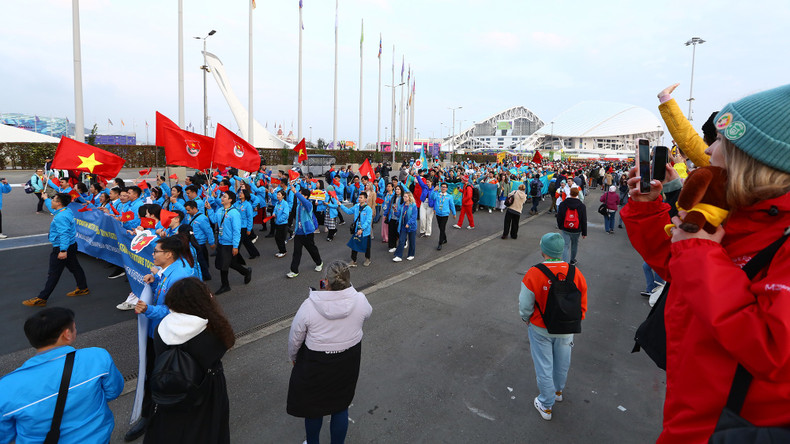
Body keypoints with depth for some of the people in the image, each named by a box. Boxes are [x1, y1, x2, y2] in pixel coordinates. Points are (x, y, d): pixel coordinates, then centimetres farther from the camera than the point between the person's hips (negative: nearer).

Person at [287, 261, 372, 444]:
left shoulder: (309, 305, -24)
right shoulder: (360, 300, -20)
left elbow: (295, 337, -9)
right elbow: (366, 315, 5)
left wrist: (293, 357, 11)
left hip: (315, 363, -1)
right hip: (348, 362, 2)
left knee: (313, 407, 23)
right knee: (341, 405, 22)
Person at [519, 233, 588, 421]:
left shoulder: (534, 274, -26)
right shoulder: (575, 273, -14)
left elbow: (525, 306, -16)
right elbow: (582, 305, -3)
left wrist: (526, 319, 5)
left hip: (541, 329, -3)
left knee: (544, 366, 14)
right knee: (562, 364, 26)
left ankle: (546, 406, 30)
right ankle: (558, 391, 52)